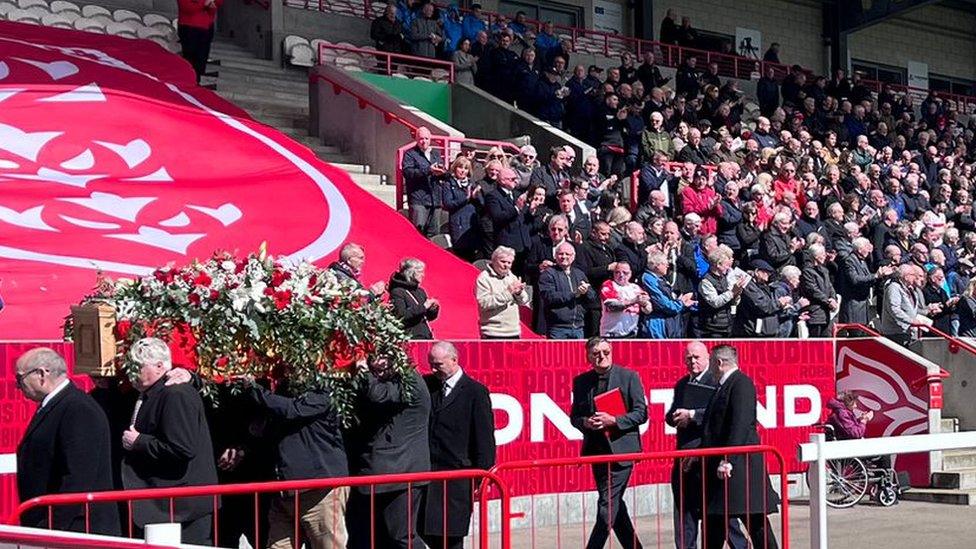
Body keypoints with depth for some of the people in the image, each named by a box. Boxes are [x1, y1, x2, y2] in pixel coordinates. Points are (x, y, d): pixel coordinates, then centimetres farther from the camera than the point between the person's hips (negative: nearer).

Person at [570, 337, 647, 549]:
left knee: (607, 504, -11)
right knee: (614, 504, 13)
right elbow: (574, 416, 12)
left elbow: (641, 413, -5)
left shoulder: (629, 376, -3)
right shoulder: (581, 381, 8)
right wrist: (586, 423, -10)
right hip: (596, 450, 5)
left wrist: (614, 420, -17)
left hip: (621, 448, -5)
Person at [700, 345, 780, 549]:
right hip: (719, 464, 10)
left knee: (755, 523, -4)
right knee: (714, 522, 10)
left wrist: (728, 460, -26)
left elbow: (740, 424, -21)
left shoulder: (741, 383, -11)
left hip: (741, 463, -10)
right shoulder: (722, 386, 18)